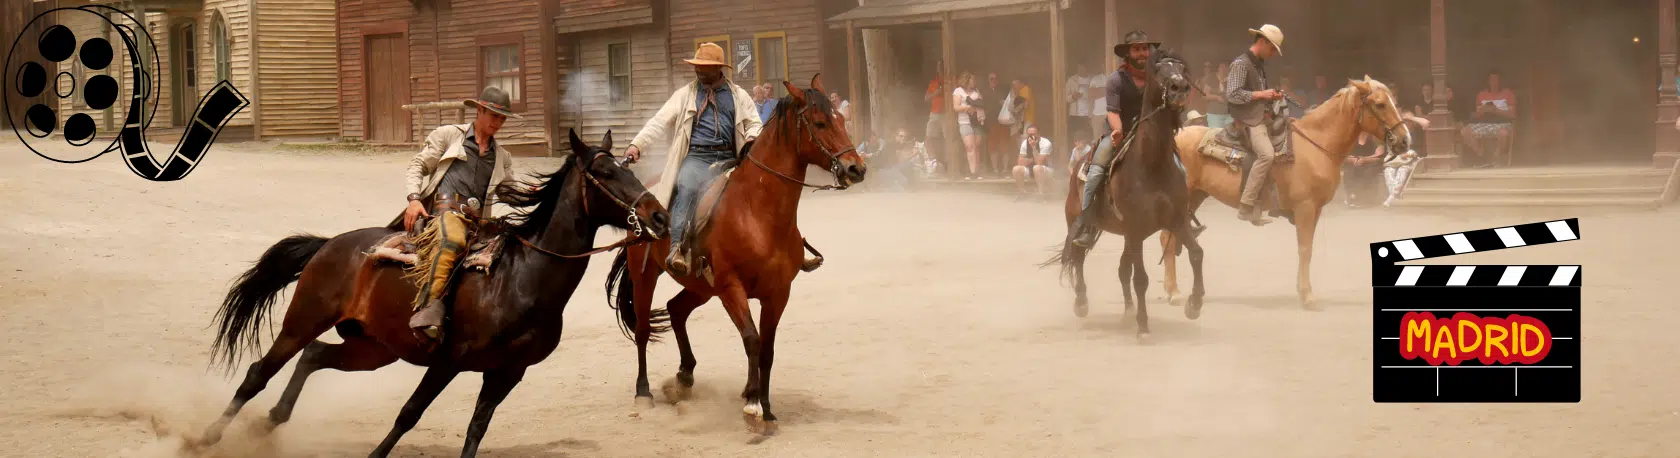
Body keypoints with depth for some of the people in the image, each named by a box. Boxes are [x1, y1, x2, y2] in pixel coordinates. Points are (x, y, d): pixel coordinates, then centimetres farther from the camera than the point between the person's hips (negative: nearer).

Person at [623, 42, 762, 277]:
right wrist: (637, 144, -9)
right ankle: (676, 250, -41)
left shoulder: (739, 95, 16)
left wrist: (752, 138, -6)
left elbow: (755, 124, 19)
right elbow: (660, 122, 5)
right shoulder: (685, 94, 12)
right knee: (687, 187, -33)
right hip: (696, 156, -3)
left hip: (728, 159, 3)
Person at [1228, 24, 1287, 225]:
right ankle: (1245, 207, -28)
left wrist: (1270, 96, 7)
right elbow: (1232, 94, -22)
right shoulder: (1241, 64, -12)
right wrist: (1261, 95, -17)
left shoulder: (1260, 65, 16)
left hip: (1260, 118, 10)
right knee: (1266, 154, -29)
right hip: (1247, 120, -10)